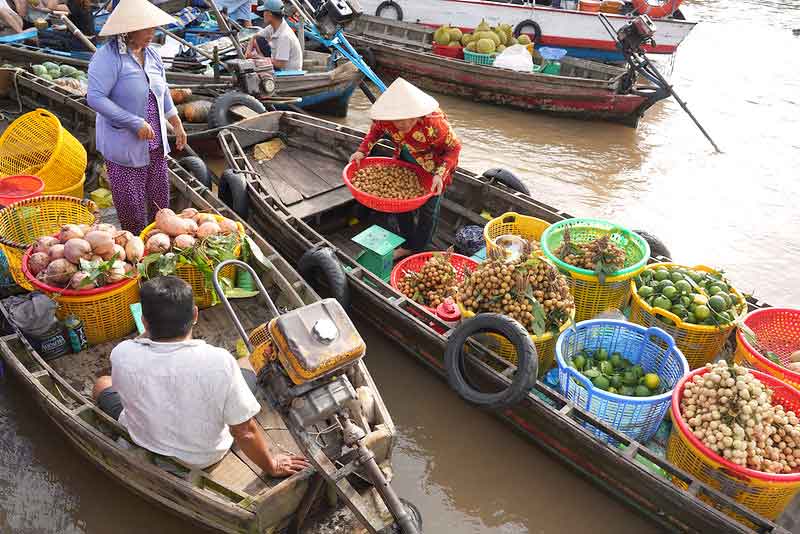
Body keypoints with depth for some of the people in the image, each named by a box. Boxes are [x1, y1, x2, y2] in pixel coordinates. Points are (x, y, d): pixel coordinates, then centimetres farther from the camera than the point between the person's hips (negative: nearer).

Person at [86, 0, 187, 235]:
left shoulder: (152, 54, 7)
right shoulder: (108, 57, -16)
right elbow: (95, 97, -23)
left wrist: (177, 125, 17)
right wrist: (136, 123, -24)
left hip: (155, 144, 7)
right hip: (125, 145, -7)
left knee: (160, 198, 16)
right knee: (131, 205, 3)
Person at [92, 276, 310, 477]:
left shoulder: (122, 355, -29)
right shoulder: (218, 361, -34)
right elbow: (245, 432, -23)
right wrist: (272, 466, -7)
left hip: (143, 454, 1)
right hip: (206, 458, -1)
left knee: (102, 384, 29)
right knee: (246, 364, 17)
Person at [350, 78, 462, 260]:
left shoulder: (433, 124, -41)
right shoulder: (385, 117, -26)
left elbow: (454, 148, -27)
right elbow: (376, 130, -2)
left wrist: (440, 174, -39)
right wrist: (362, 151, -15)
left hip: (434, 164, -5)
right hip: (406, 160, 5)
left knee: (428, 208, 0)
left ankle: (419, 251, 19)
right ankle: (408, 245, 33)